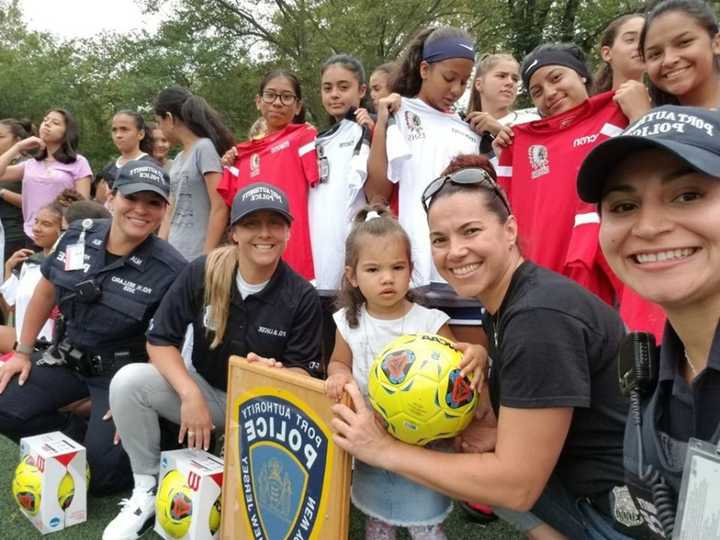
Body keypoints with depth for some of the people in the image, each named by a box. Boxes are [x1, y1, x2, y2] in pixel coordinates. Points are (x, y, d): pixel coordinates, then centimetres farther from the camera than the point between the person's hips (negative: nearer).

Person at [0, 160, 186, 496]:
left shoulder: (170, 269, -19)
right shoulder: (78, 236, -6)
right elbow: (45, 294, 9)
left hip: (123, 373, -5)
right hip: (67, 360, 6)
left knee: (99, 472, -13)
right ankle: (81, 437, 6)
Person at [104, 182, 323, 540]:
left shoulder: (302, 297, -15)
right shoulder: (202, 273, -12)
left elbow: (305, 373, -10)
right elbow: (160, 340, -8)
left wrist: (277, 375, -34)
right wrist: (190, 395, -22)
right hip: (204, 389, 2)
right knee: (127, 381, -21)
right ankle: (148, 489, -1)